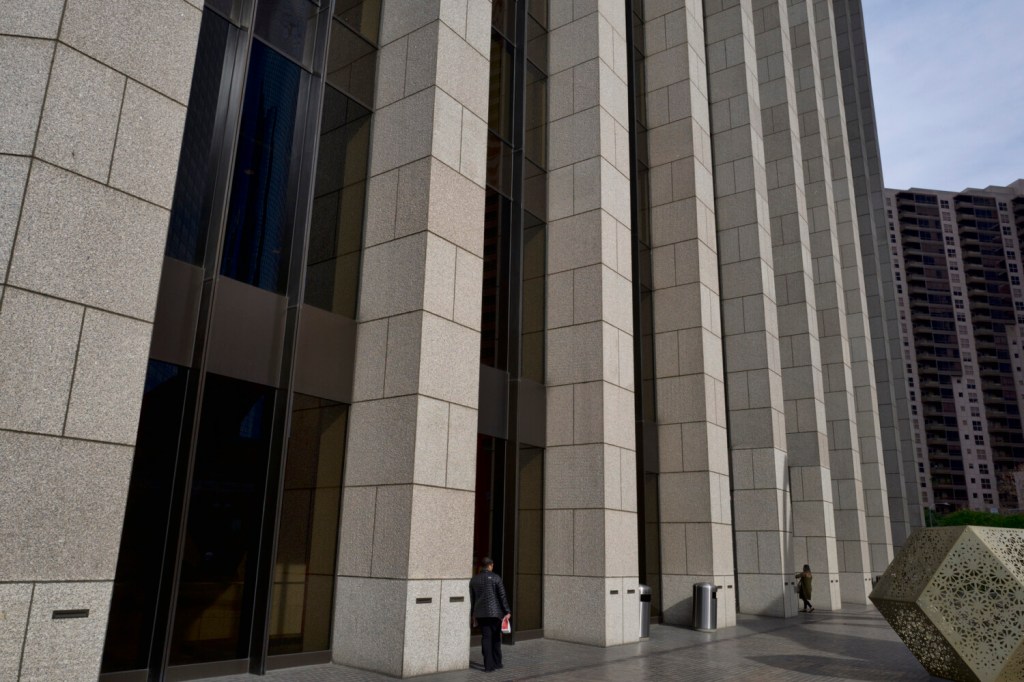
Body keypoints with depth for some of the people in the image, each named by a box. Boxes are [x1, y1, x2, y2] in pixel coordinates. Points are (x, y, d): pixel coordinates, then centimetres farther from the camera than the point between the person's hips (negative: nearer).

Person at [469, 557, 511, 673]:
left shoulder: (474, 579, 6)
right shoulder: (496, 577, -6)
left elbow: (472, 599, 12)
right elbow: (502, 596, -8)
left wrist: (473, 614, 20)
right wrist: (507, 611, -4)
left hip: (480, 613, 3)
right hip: (494, 612, -3)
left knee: (486, 638, 5)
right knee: (496, 637, 12)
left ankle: (488, 665, 2)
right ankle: (496, 663, 17)